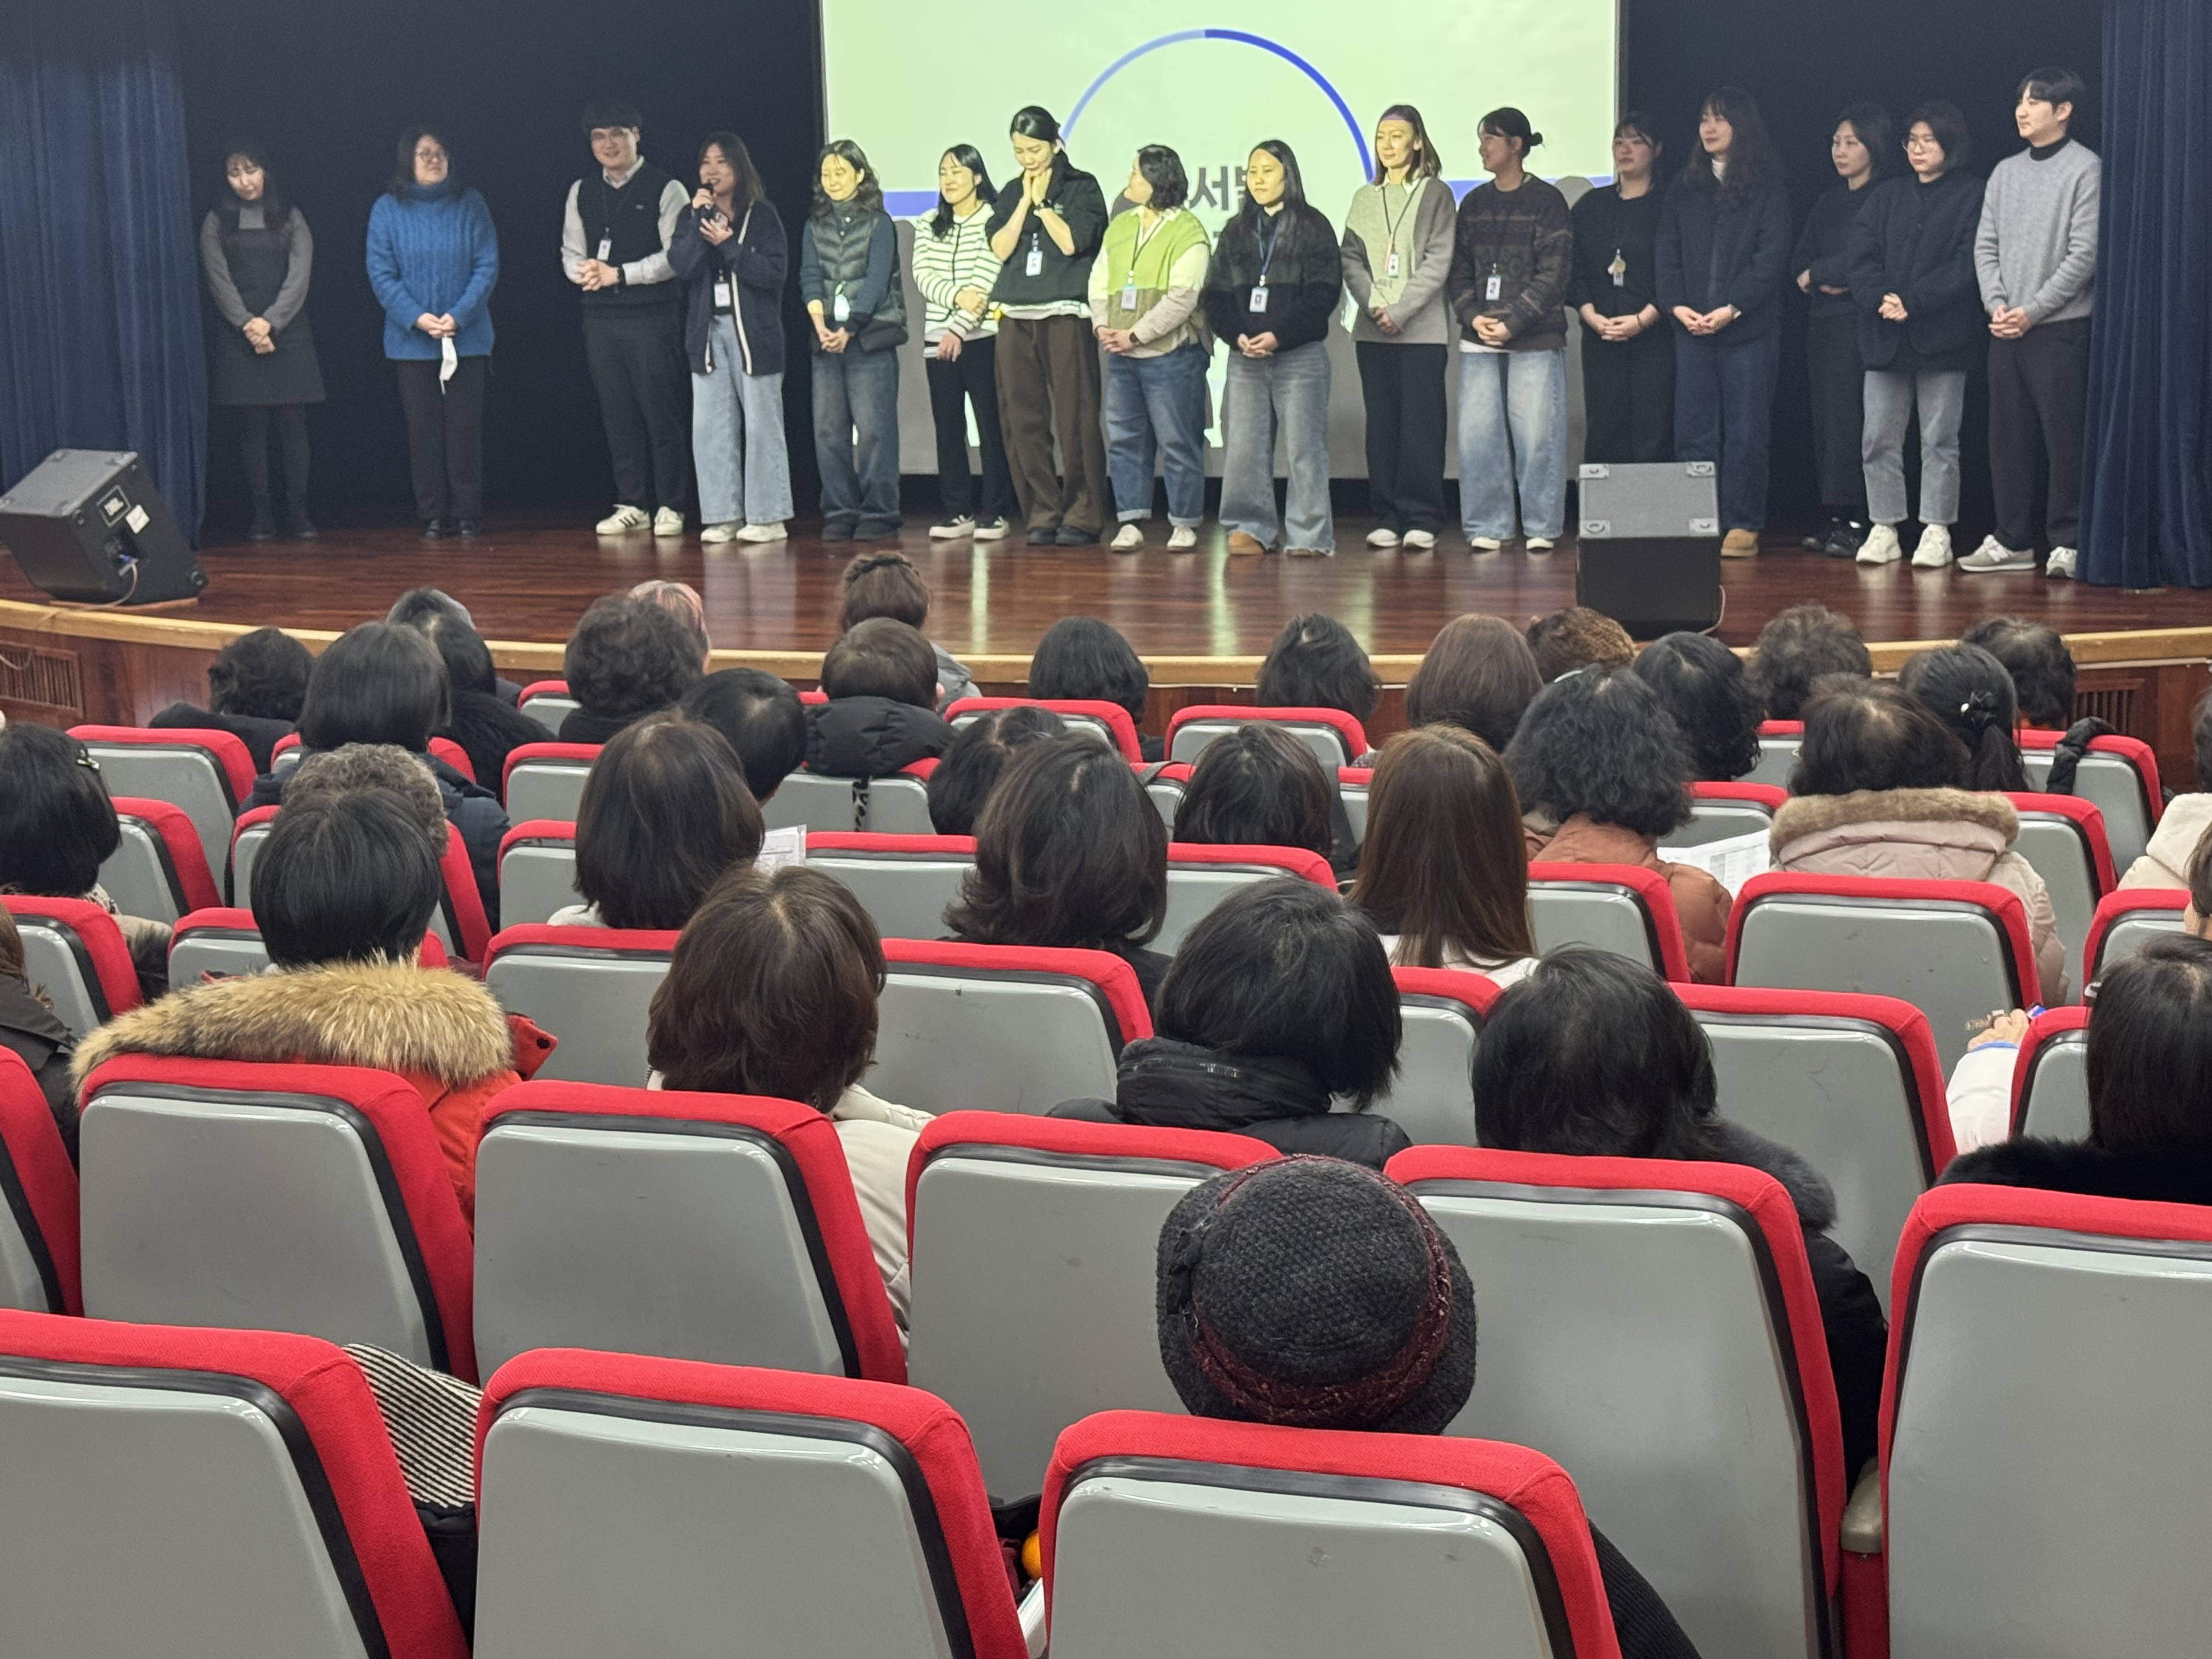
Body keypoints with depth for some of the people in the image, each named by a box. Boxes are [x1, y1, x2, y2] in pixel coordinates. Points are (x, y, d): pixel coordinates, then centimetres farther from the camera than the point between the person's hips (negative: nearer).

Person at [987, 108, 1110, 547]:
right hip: (1016, 316, 5)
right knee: (1023, 421, 2)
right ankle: (1041, 514, 8)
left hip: (1066, 313, -5)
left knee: (1075, 419, -6)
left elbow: (1071, 242, -11)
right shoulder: (1010, 193, 15)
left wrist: (1042, 201, -4)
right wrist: (1026, 200, -1)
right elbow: (1001, 248, 3)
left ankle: (1082, 516, -1)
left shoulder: (1081, 187, 2)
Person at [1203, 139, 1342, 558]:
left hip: (1300, 355, -4)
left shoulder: (1313, 227, 2)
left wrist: (1279, 336, -15)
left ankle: (1309, 536, -2)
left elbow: (1322, 295, -6)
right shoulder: (1236, 232, 15)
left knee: (1303, 446, -5)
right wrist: (1237, 336, -7)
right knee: (1243, 446, 0)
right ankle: (1250, 528, 7)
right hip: (1244, 357, 4)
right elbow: (1216, 295, 11)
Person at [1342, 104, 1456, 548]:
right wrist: (1375, 305, -8)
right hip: (1372, 330, 4)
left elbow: (1438, 261, -5)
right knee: (1381, 424, 3)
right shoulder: (1364, 198, 15)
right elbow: (1351, 258, 9)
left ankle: (1421, 519, -3)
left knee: (1421, 424, -6)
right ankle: (1387, 518, 7)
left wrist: (1401, 311, -13)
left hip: (1422, 329, -4)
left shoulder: (1436, 194, 3)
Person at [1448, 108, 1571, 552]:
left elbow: (1553, 274, -7)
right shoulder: (1474, 204, 14)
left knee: (1537, 432, -4)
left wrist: (1512, 322, -13)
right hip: (1479, 339, 4)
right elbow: (1459, 270, 12)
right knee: (1477, 433, 0)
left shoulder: (1546, 200, 0)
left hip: (1535, 339, -4)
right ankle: (1487, 527, 6)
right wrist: (1473, 317, -5)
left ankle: (1542, 527, 4)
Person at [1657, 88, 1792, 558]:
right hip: (1691, 327, 4)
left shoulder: (1767, 191, 1)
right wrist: (1676, 305, -6)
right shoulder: (1686, 191, 14)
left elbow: (1771, 256, -6)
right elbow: (1668, 253, 10)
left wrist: (1732, 309, -15)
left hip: (1749, 326, -4)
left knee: (1745, 431, -2)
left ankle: (1743, 527, 2)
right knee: (1693, 431, 1)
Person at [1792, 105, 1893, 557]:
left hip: (1862, 321, -7)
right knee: (1826, 417, 4)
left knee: (1852, 422, -11)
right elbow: (1800, 261, 16)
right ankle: (1836, 517, 7)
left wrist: (1817, 274, -2)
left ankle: (1859, 521, -10)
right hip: (1824, 323, 7)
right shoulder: (1828, 203, 19)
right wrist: (1827, 282, -5)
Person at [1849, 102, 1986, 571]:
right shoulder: (1886, 197, 15)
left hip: (1942, 335, -4)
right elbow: (1862, 256, 6)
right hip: (1884, 336, 4)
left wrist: (1912, 301, -17)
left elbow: (1967, 264, -9)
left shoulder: (1971, 195, 1)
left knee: (1940, 440, 1)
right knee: (1879, 439, 3)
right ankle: (1884, 529, 10)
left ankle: (1937, 532, 6)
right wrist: (1880, 299, -13)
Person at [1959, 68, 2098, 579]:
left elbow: (2084, 253, -10)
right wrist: (1997, 305, -4)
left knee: (2064, 436, -5)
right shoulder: (2005, 172, 14)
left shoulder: (2085, 168, -5)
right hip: (2005, 329, 6)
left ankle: (2067, 542, 0)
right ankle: (2012, 541, 15)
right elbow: (1986, 245, 12)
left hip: (2061, 326, -6)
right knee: (2007, 435, 8)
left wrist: (2032, 311, -13)